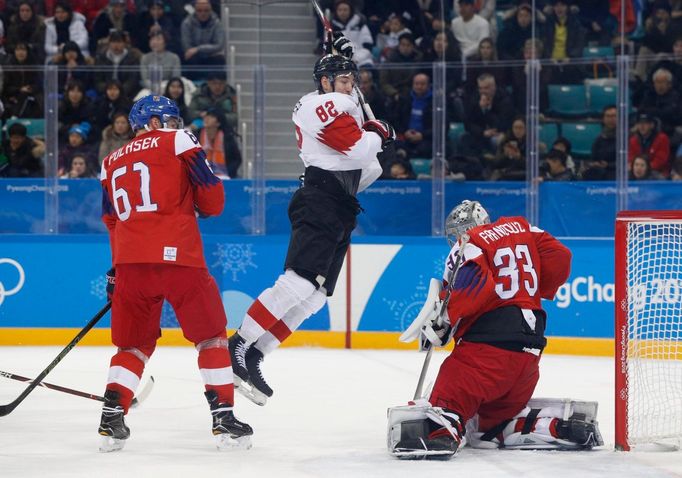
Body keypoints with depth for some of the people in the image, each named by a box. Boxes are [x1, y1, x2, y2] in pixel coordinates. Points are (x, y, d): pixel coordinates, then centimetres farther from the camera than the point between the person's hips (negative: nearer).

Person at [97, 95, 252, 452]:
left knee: (134, 342, 17)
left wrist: (117, 270, 31)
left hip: (130, 261, 4)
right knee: (210, 335, 7)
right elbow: (213, 202, 2)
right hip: (177, 253, -4)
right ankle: (224, 418, 0)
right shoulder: (179, 142, 7)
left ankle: (111, 420, 4)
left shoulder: (111, 164, 21)